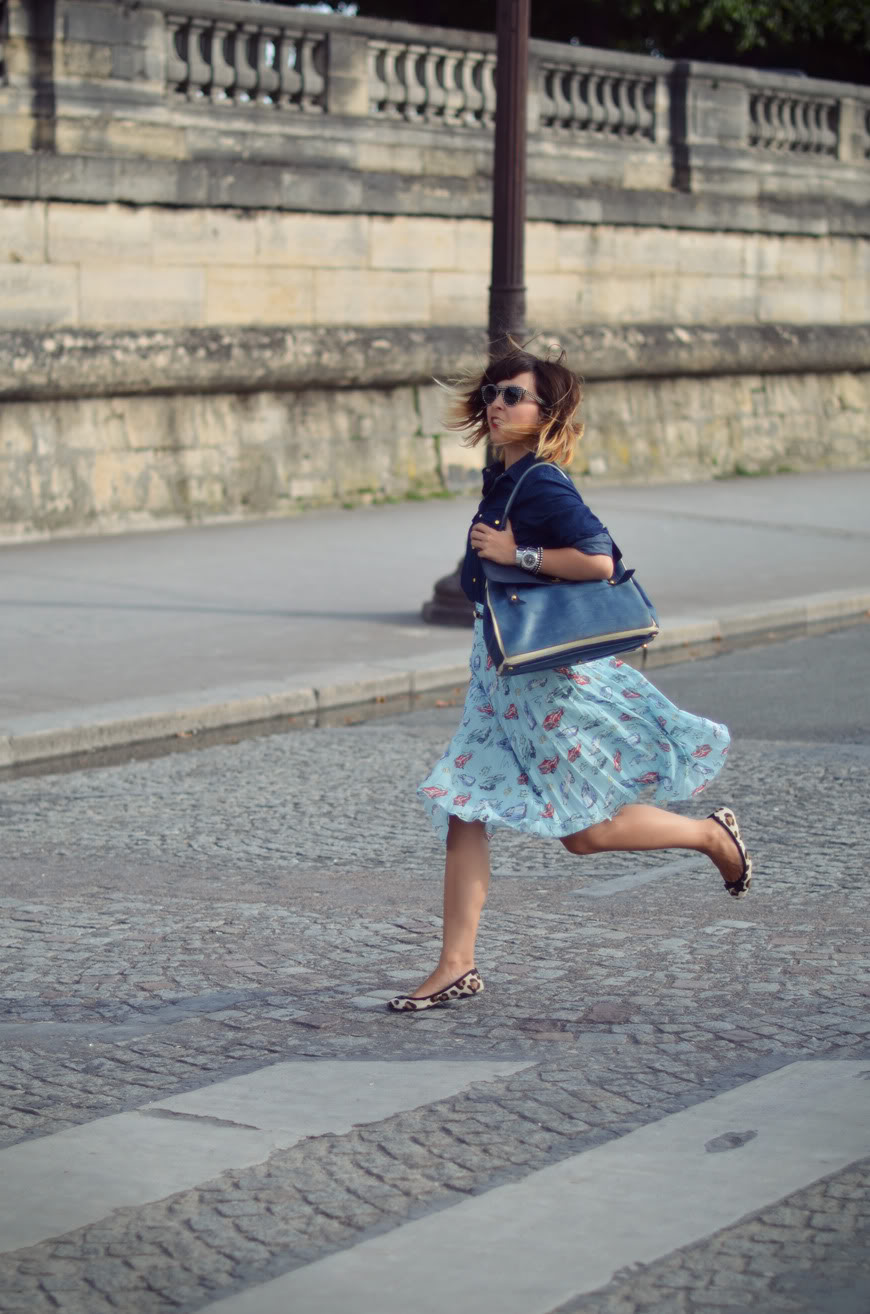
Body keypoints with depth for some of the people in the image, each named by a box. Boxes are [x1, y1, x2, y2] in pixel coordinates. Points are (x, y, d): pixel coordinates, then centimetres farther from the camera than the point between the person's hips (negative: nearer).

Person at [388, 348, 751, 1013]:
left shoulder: (542, 484, -17)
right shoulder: (501, 480, 9)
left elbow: (599, 559, -28)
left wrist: (516, 554, -23)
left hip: (553, 674, -9)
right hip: (500, 669, 9)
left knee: (585, 831, 1)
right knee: (464, 812, 2)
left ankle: (712, 834, 22)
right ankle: (456, 966, 5)